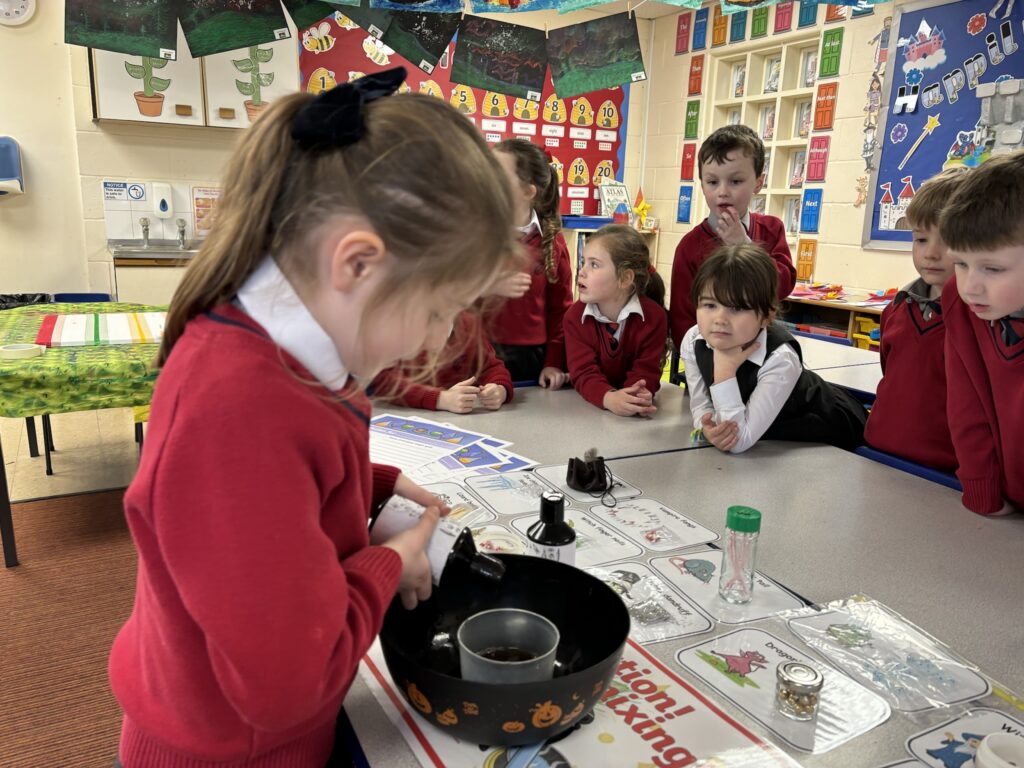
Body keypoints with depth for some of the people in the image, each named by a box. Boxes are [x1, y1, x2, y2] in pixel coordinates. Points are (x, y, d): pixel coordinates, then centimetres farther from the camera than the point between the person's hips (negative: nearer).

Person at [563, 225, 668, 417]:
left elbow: (645, 372, -14)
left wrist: (635, 399, -37)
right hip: (590, 405, 0)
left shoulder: (654, 316, -11)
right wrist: (609, 398, -38)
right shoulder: (575, 316, -8)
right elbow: (584, 372, -17)